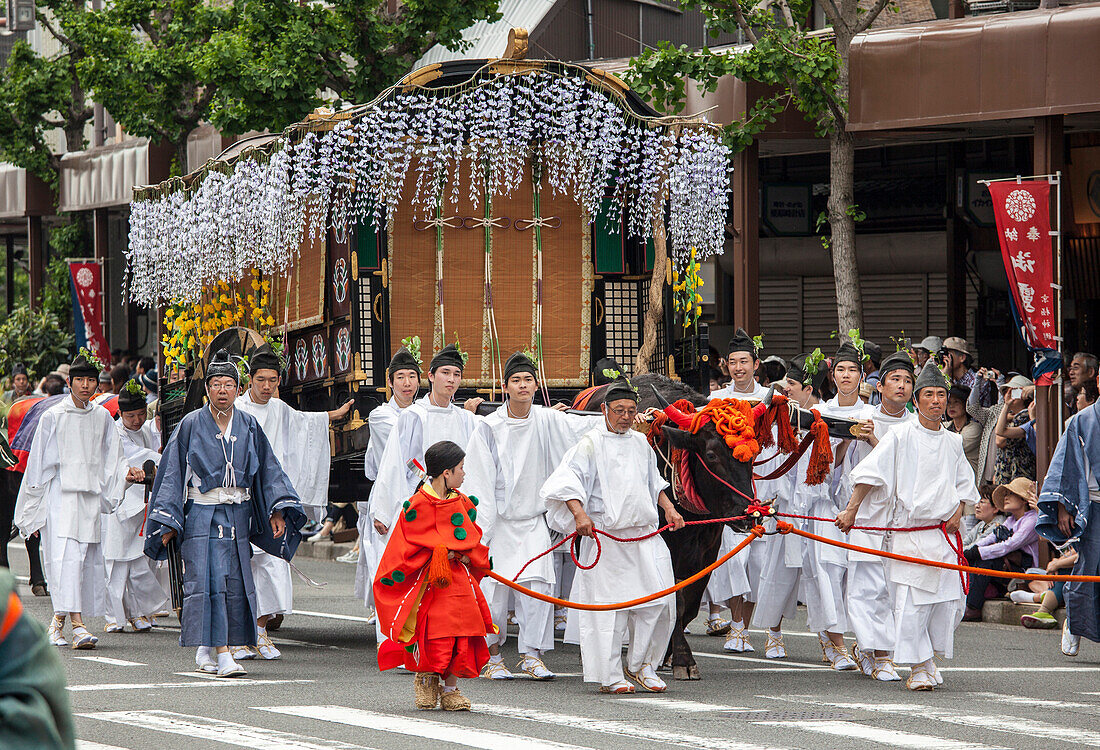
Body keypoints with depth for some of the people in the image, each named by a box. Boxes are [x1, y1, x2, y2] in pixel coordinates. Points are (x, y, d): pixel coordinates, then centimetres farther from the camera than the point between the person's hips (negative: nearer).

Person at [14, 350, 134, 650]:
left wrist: (126, 473, -7)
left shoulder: (102, 417, 10)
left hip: (90, 497, 4)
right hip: (59, 497, -4)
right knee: (66, 557, -16)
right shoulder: (53, 417, -1)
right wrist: (32, 510, 1)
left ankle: (59, 620, 17)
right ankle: (77, 624, -23)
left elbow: (111, 461, 15)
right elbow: (38, 464, 2)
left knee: (88, 559, 3)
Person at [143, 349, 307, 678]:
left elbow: (269, 471, 10)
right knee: (208, 580, -14)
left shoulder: (249, 426, 7)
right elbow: (172, 474, 0)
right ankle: (221, 654, -17)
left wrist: (278, 509, -2)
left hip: (238, 515, 4)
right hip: (202, 513, -4)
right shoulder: (191, 426, -1)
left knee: (235, 585, 2)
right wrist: (167, 523, -5)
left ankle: (205, 650, 14)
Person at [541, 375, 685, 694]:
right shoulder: (591, 444, -3)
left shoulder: (640, 442, 16)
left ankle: (640, 665, 14)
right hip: (606, 535, -5)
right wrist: (579, 514, -25)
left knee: (657, 597, -2)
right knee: (608, 604, -5)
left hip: (645, 534, 5)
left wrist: (668, 508, 18)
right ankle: (609, 675, 4)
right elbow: (567, 481, -12)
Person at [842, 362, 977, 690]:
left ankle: (931, 658, 22)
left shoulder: (952, 442, 12)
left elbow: (965, 484, 24)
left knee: (947, 601, 3)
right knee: (911, 602, -10)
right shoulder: (901, 435, -3)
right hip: (910, 531, -5)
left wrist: (958, 512, 7)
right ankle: (918, 667, -2)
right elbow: (870, 473, -7)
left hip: (945, 533, 5)